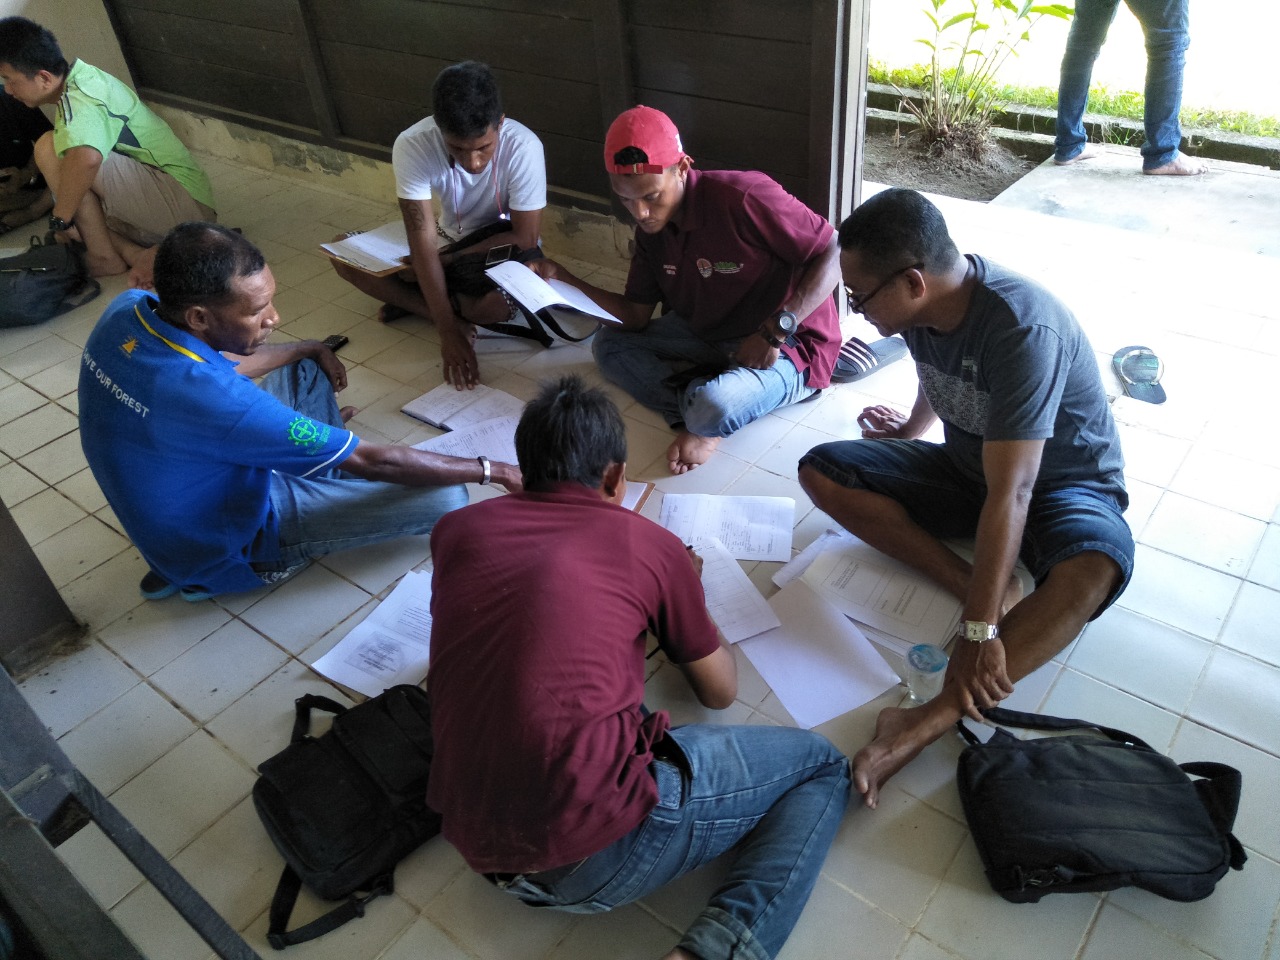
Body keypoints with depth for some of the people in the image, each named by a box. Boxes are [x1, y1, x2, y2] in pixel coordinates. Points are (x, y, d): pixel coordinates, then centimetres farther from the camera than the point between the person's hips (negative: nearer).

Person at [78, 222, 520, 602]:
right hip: (225, 547, -8)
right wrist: (490, 471, -20)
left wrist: (310, 348, 16)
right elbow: (372, 461, -31)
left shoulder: (127, 308, -15)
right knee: (445, 497, -16)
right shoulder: (214, 399, -40)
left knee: (306, 368, 15)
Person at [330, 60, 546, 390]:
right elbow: (424, 242, -27)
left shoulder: (523, 147, -30)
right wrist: (448, 330, -33)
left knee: (498, 304, -37)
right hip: (451, 237, 3)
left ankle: (414, 301, -6)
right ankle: (453, 316, -16)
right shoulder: (412, 146, -26)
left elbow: (524, 237, -22)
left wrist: (446, 260, -21)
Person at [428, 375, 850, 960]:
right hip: (597, 850, -6)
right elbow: (720, 692, 15)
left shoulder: (454, 530, 9)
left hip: (477, 848, 6)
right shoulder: (650, 545, 0)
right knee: (822, 767, 14)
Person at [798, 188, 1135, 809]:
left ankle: (931, 720, -44)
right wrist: (910, 429, 33)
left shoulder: (1022, 330, -34)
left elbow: (1011, 491, -38)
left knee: (1096, 568, -41)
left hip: (1061, 481, -6)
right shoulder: (923, 305, -12)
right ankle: (981, 586, -20)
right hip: (965, 467, 7)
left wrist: (979, 632, -39)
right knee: (820, 471, -12)